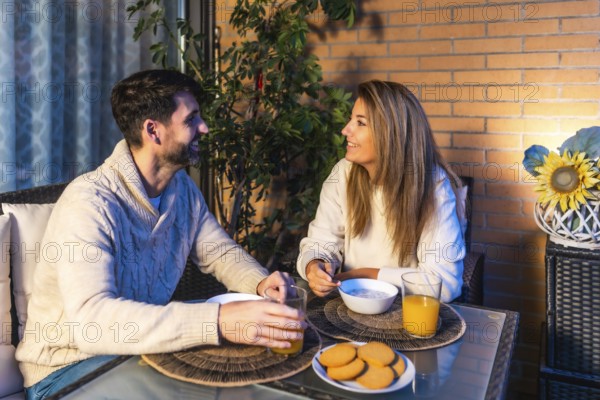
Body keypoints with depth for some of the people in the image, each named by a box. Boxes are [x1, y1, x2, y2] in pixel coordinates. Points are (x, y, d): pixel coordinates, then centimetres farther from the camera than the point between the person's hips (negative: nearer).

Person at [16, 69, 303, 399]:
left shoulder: (182, 189, -3)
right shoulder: (88, 203, -27)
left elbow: (219, 252, 6)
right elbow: (91, 319, -38)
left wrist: (260, 282, -17)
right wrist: (217, 322, -48)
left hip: (146, 345, 7)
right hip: (69, 366, -6)